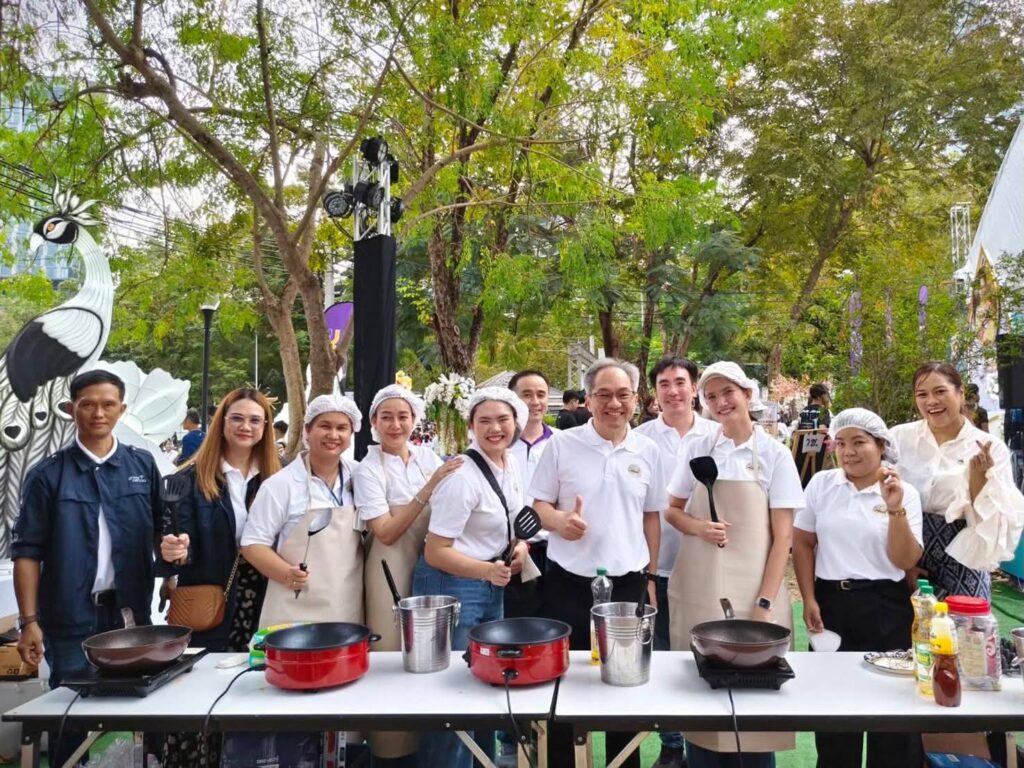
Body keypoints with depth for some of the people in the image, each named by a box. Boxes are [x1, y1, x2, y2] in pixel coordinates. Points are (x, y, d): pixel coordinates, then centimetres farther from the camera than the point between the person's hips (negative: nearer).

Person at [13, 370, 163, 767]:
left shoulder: (143, 465, 3)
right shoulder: (48, 474, -3)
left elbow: (160, 528, 11)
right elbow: (27, 551, -4)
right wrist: (29, 621, -8)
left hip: (132, 610, 2)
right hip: (71, 617, -2)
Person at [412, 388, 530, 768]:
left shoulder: (512, 466, 2)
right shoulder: (463, 477, -23)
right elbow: (434, 552, -21)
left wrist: (519, 547, -3)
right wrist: (487, 570, -34)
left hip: (491, 586, 8)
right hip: (451, 587, -8)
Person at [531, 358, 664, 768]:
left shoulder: (648, 451, 3)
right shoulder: (562, 444, -5)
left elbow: (651, 516, 11)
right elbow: (538, 504, -2)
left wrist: (651, 576, 10)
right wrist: (559, 520, -23)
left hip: (627, 583, 2)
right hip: (568, 583, -2)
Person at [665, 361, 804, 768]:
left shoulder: (774, 453, -3)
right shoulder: (696, 448, 2)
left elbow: (782, 536, -4)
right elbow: (672, 511, 11)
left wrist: (765, 603, -10)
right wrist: (698, 527, -11)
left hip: (752, 590, -1)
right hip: (697, 590, 2)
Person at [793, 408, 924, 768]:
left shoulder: (904, 493, -2)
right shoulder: (821, 483, 1)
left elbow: (905, 560, -7)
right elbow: (802, 543, 5)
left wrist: (895, 510, -19)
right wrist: (809, 599, -1)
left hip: (884, 607, -1)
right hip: (831, 603, 2)